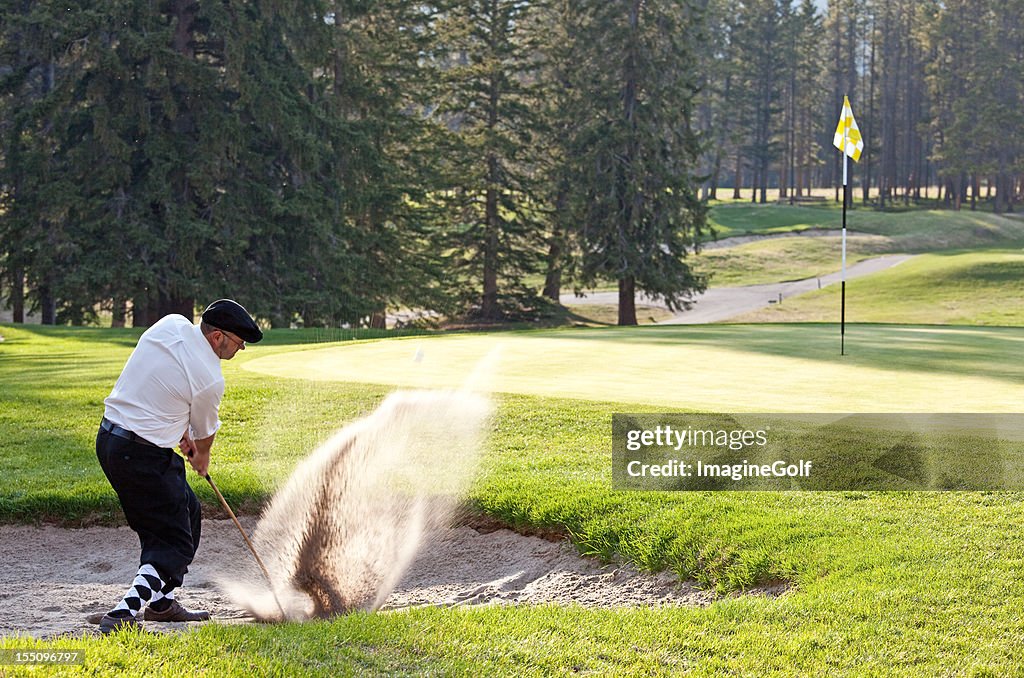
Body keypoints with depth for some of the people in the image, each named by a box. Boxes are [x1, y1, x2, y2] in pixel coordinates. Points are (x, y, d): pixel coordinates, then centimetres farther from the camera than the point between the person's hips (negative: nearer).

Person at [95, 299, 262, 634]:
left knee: (186, 511, 22)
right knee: (175, 542, -4)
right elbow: (205, 432, 3)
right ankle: (123, 615, -18)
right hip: (141, 455, -9)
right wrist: (202, 457, 26)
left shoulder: (172, 324, 1)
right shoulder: (210, 379, -16)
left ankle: (162, 602, 28)